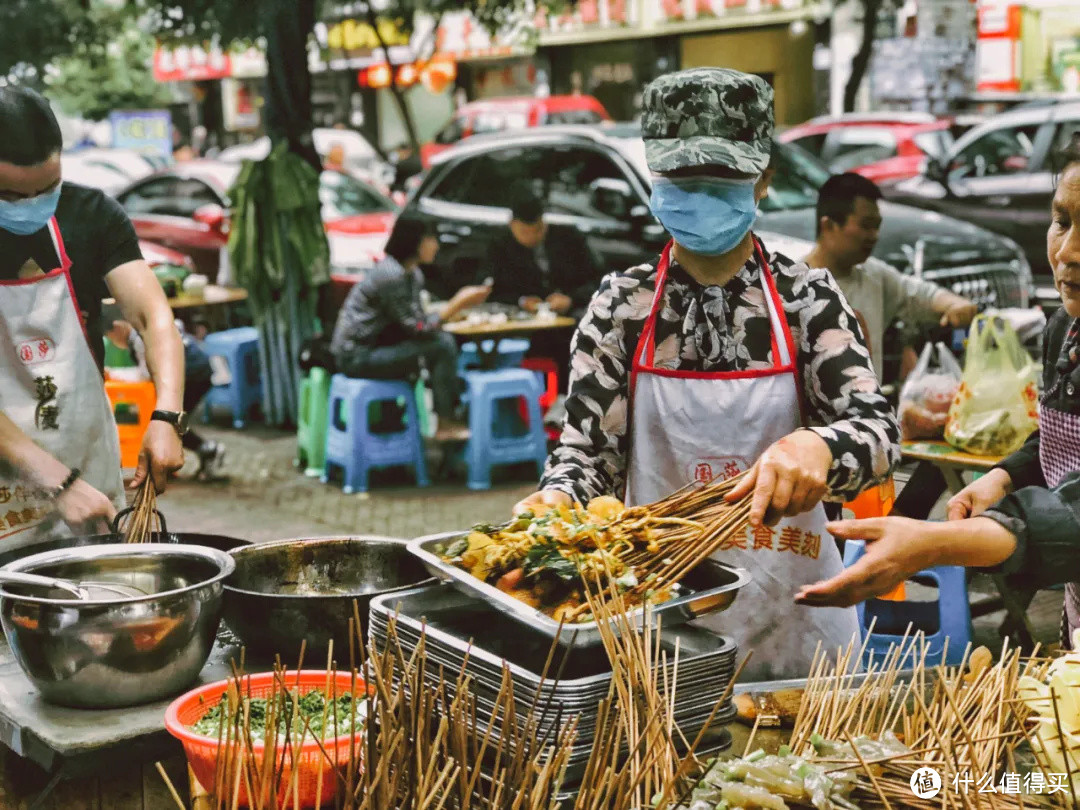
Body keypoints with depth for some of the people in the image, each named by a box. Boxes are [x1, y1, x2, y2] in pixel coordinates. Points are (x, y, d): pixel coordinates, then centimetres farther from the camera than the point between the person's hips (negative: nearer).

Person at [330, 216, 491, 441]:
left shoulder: (412, 274, 9)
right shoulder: (392, 276, -21)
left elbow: (418, 320, 8)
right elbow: (419, 329, -20)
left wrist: (456, 306, -6)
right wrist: (458, 304, -20)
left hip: (375, 346, 10)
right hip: (356, 357, -9)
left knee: (445, 339, -2)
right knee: (442, 346, -18)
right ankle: (447, 423, -8)